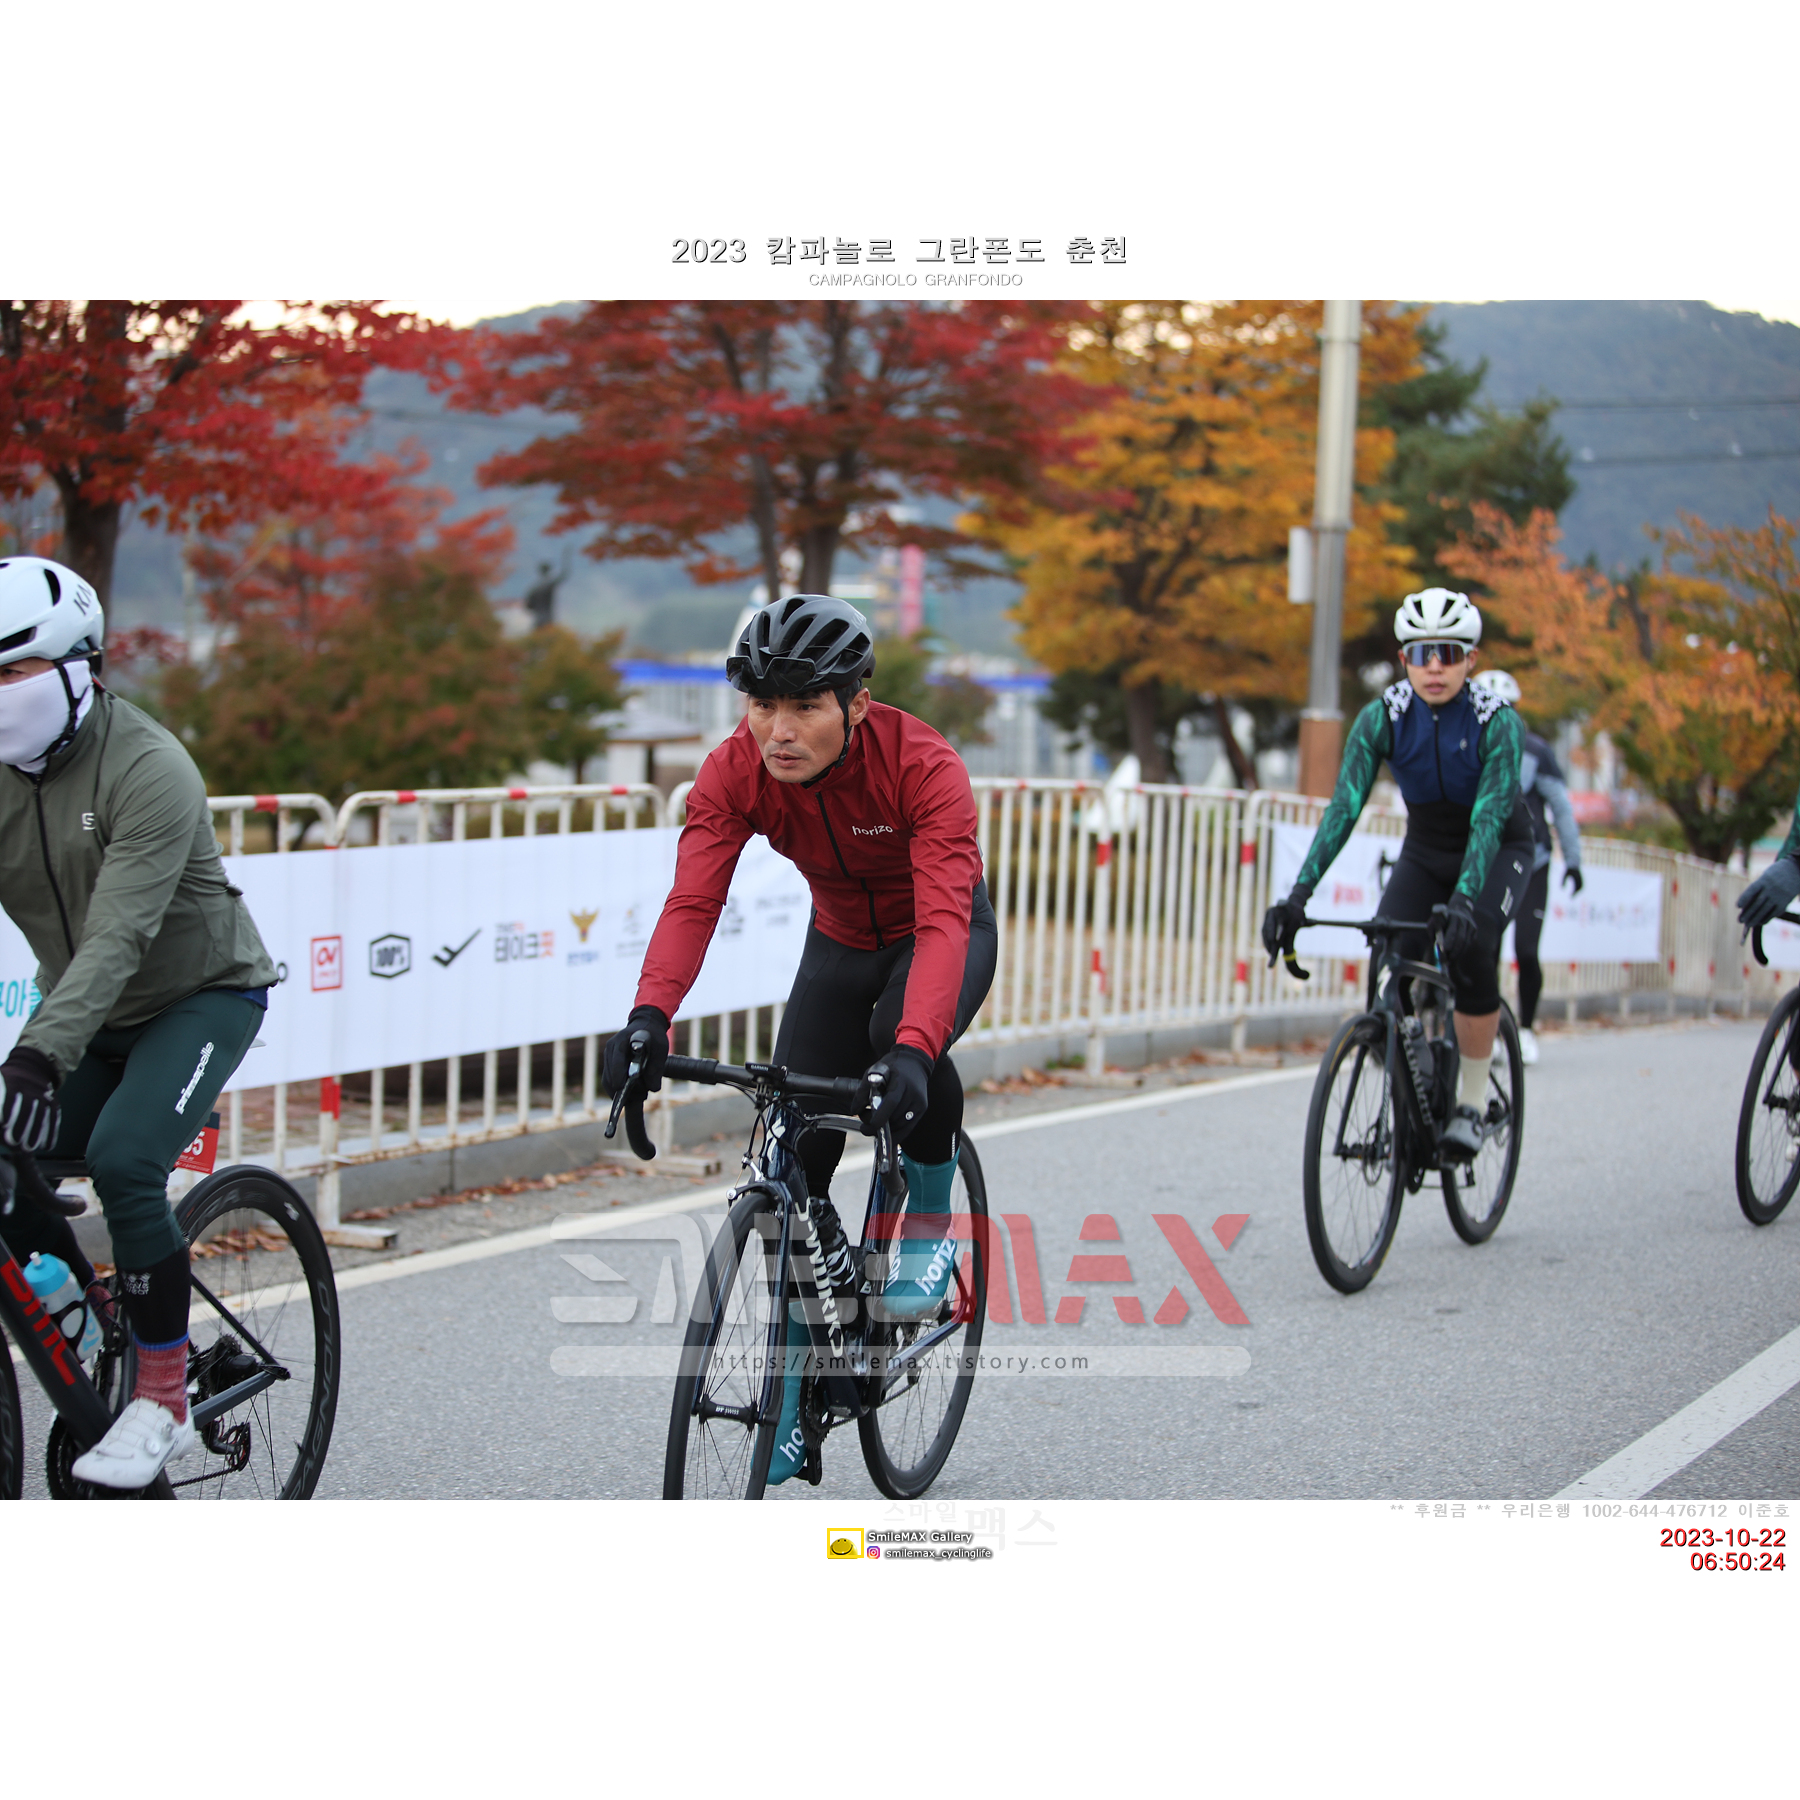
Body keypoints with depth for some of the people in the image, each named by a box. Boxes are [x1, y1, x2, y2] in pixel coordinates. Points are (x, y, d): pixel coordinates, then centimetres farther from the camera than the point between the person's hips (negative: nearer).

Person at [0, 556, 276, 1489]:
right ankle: (94, 1323, 14)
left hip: (201, 993, -6)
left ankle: (164, 1399, -12)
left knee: (122, 1160, -27)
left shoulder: (149, 770, -26)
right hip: (81, 1007, 6)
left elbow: (117, 937, -36)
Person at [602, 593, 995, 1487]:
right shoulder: (734, 773, -24)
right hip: (840, 940, 4)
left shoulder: (923, 766, -35)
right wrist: (650, 1016, -53)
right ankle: (796, 1402, 11)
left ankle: (929, 1234, -9)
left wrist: (912, 1048, -61)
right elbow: (692, 900, -34)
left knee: (909, 1054, -37)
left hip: (943, 934, -3)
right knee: (794, 1169, -4)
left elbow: (944, 918, -45)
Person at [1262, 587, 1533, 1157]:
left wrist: (1464, 899, -51)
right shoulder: (1382, 718, -18)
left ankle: (1473, 1101, -15)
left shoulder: (1498, 722, -26)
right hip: (1425, 850, 3)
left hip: (1499, 852, -3)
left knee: (1471, 948, -30)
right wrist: (1298, 893, -37)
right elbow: (1345, 806, -25)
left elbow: (1488, 817, -35)